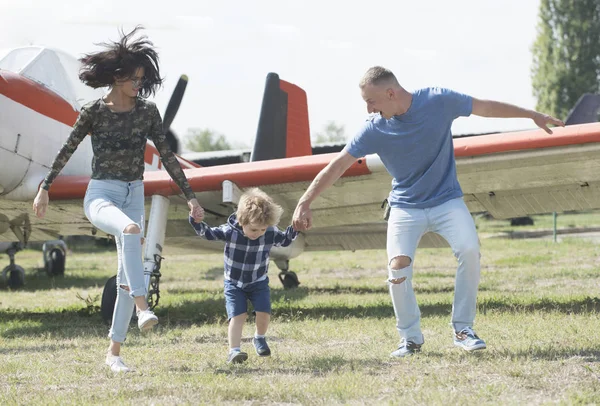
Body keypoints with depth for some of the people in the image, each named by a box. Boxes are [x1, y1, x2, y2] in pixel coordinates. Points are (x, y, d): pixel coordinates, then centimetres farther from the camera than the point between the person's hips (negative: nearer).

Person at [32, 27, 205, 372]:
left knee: (128, 273, 0)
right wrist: (45, 189, 10)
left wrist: (191, 197, 2)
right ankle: (142, 306, -46)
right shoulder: (94, 112, -4)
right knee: (132, 230, -38)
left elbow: (167, 156, 5)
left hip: (134, 196, 4)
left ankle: (114, 351, 9)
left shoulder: (148, 111, 3)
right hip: (100, 195, -4)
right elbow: (67, 151, 6)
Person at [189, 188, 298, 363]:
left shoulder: (271, 233, -17)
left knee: (264, 313, -9)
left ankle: (259, 338, 22)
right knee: (237, 316, -16)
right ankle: (234, 350, -15)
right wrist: (197, 223, -32)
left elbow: (285, 240, 4)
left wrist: (295, 229, -13)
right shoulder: (229, 231, -24)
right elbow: (208, 233, -13)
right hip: (234, 283, -2)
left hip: (259, 283, 2)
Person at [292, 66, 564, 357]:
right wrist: (304, 203, -14)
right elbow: (338, 166, -9)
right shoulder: (374, 129, -13)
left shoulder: (439, 101, -14)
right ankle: (411, 338, -1)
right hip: (405, 207, 0)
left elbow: (486, 107, 0)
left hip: (447, 199, 0)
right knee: (398, 266, -20)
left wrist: (532, 115, 10)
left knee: (469, 251, -23)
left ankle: (462, 329, -7)